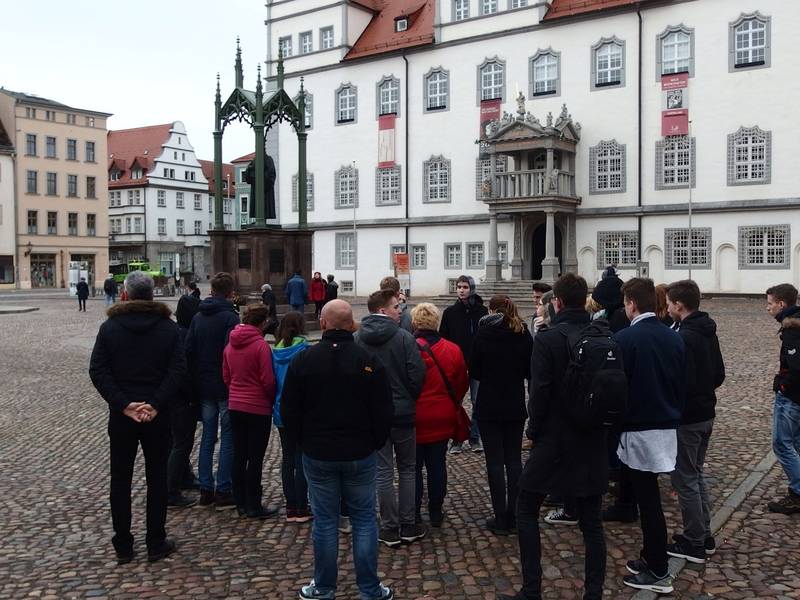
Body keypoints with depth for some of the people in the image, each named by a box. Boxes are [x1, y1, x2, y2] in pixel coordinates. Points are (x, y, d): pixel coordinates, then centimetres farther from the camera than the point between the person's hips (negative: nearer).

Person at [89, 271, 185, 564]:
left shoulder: (110, 327, -2)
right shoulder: (168, 327, -3)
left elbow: (97, 371, -9)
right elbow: (178, 370, -12)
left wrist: (123, 404, -12)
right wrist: (155, 404, -14)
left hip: (121, 416, 1)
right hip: (158, 417, 0)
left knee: (120, 480, 11)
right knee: (157, 479, 9)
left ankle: (123, 546, 16)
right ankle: (156, 544, 14)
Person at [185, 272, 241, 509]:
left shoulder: (198, 317, 7)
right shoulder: (230, 317, -13)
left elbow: (189, 351, 7)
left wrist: (196, 381, 13)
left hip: (204, 388, 6)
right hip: (227, 388, -6)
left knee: (207, 437, 14)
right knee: (228, 439, 2)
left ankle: (206, 490, 17)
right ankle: (223, 492, 4)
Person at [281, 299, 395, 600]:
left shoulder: (303, 360, -5)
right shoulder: (369, 361, -8)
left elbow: (289, 410, 0)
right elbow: (384, 411, -5)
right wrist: (375, 443, 10)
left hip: (317, 454, 1)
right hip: (361, 454, 0)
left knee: (324, 521, 9)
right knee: (364, 520, 7)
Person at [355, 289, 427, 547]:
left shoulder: (356, 339, -3)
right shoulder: (404, 337, -12)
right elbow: (417, 376, -15)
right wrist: (409, 399, 4)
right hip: (403, 412, -2)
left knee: (383, 471, 8)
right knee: (407, 468, 13)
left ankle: (390, 528, 12)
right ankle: (408, 525, 17)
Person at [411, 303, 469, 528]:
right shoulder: (453, 350, -4)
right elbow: (462, 384, 6)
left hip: (414, 420, -3)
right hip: (442, 420, 3)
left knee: (413, 467, 9)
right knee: (437, 465, 14)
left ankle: (413, 515, 16)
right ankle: (436, 513, 22)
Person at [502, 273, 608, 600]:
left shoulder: (547, 338, -14)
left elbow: (539, 392, -17)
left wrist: (535, 432, -2)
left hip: (555, 441, -5)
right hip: (593, 441, 5)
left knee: (526, 511, 11)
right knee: (591, 521, 12)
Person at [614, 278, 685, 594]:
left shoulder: (625, 338, -15)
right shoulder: (674, 337, 5)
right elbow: (682, 385, 12)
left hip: (638, 430, -7)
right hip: (667, 427, 7)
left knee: (648, 501, 1)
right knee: (649, 497, 18)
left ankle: (659, 572, 9)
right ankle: (650, 558, 27)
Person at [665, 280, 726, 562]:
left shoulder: (683, 337, -21)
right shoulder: (708, 333, 7)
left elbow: (681, 381, -25)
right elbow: (719, 375, 15)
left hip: (686, 419, -9)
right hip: (706, 414, 9)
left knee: (685, 480, 2)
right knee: (696, 475, 19)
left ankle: (694, 544, 10)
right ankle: (704, 536, 28)